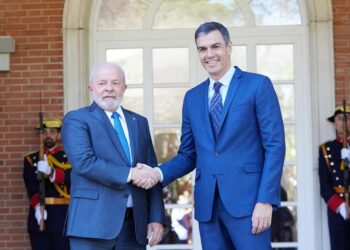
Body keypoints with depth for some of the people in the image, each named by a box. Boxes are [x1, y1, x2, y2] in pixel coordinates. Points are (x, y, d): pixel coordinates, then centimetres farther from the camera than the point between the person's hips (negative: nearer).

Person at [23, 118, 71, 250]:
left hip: (62, 216, -1)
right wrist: (37, 206, -21)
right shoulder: (31, 159, 13)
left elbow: (70, 178, -10)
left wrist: (50, 171, -29)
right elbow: (31, 185, -3)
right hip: (39, 214, 1)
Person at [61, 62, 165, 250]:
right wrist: (128, 174, -16)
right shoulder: (76, 120, 2)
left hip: (134, 225, 5)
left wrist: (157, 218, 6)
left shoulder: (139, 122, 18)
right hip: (93, 222, -5)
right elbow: (84, 162, -14)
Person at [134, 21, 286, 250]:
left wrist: (266, 200, -14)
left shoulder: (258, 85, 0)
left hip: (246, 200, -4)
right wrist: (159, 173, -2)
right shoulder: (192, 97, 16)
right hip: (207, 205, 5)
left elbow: (275, 145, -5)